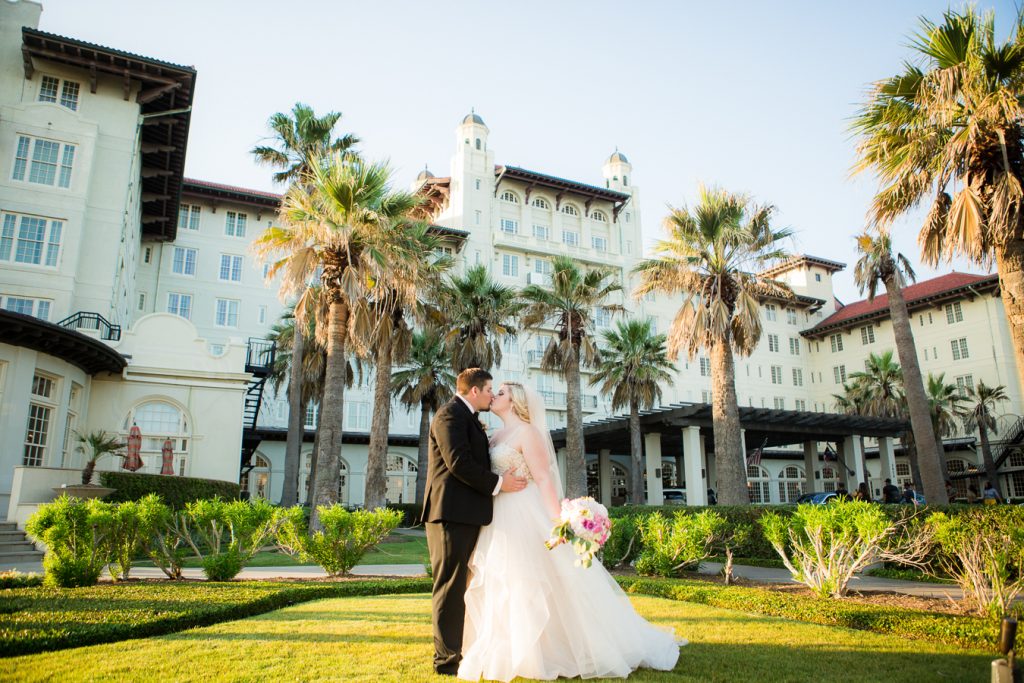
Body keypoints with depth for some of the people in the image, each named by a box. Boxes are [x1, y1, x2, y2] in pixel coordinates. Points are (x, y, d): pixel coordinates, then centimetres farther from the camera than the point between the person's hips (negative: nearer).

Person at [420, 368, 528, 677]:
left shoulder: (469, 419, 21)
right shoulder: (450, 414, -11)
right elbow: (458, 462, -20)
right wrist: (498, 483, -15)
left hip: (466, 514, 10)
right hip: (452, 513, -10)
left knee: (459, 587, 15)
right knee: (450, 587, -3)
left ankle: (455, 651, 24)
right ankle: (447, 660, 5)